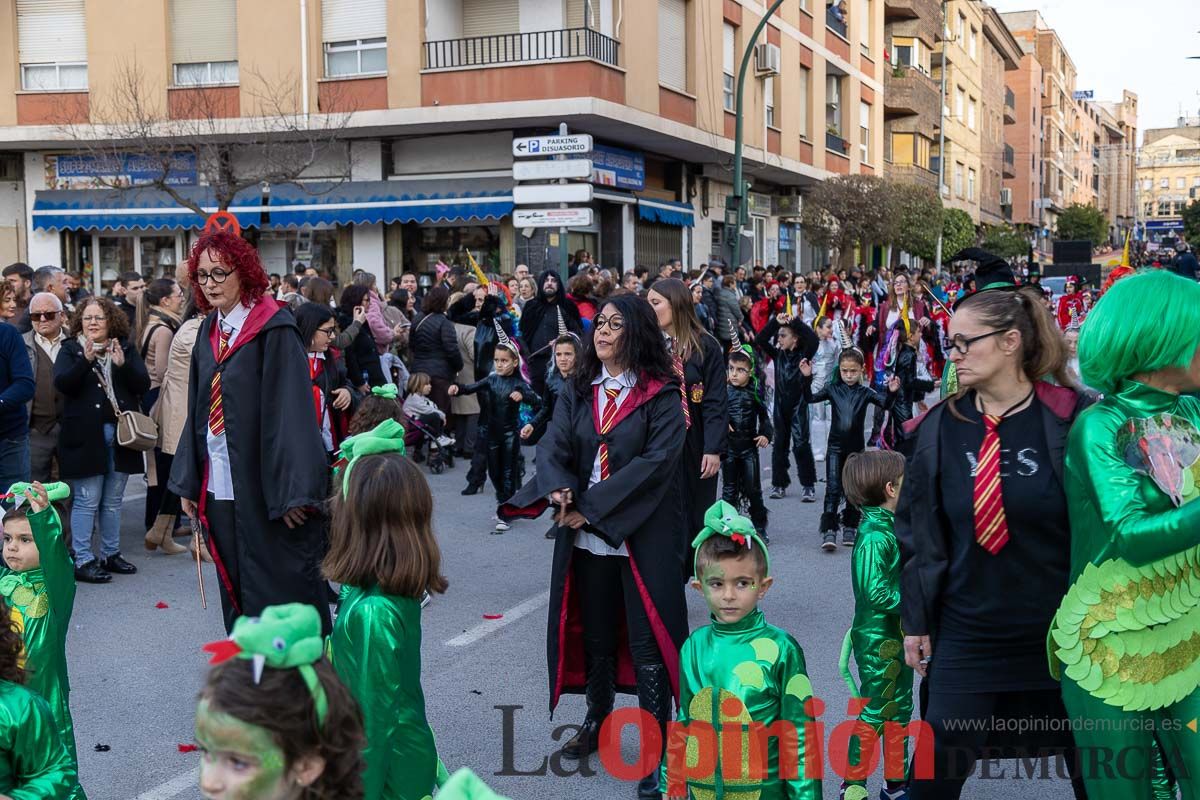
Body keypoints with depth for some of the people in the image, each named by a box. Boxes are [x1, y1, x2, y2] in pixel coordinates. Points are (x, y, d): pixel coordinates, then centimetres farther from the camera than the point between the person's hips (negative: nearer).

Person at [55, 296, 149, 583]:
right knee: (87, 501, -3)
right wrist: (86, 359, -25)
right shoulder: (70, 350, 4)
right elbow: (62, 383, -12)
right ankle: (82, 561, 2)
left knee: (113, 501, 11)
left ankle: (111, 554, 21)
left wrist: (123, 364, -17)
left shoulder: (126, 348, 10)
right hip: (85, 436, -3)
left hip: (120, 433, 3)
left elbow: (143, 385, -1)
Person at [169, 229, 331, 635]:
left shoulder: (274, 331, -12)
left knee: (279, 589, -1)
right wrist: (188, 482, 10)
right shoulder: (209, 331, 11)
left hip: (264, 487, -7)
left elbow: (291, 410, -17)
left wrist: (293, 491, -21)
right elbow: (198, 409, 13)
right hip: (218, 487, 7)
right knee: (235, 590, 13)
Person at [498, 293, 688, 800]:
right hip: (585, 536, 5)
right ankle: (598, 719, 37)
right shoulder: (577, 392, 8)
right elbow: (552, 446, -3)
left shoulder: (661, 396, -6)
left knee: (645, 642, -2)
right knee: (594, 632, 17)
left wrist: (592, 506, -19)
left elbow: (657, 459, -17)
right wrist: (557, 488, -25)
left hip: (642, 535, -5)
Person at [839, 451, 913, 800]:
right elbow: (877, 594, -28)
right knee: (874, 714, 3)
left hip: (898, 637, 9)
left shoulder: (890, 526, 5)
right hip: (878, 642, -9)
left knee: (900, 709, 18)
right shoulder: (874, 538, -24)